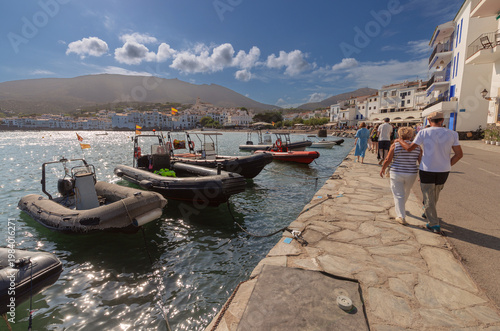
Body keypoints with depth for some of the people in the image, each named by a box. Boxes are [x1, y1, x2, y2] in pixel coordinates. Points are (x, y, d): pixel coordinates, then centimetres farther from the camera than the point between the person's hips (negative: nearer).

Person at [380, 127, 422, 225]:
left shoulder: (395, 145, -9)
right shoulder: (417, 146, -1)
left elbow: (388, 160, -8)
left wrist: (383, 169, 7)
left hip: (397, 174, -3)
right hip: (411, 174, 4)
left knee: (398, 195, 4)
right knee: (406, 192, 25)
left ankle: (401, 217, -1)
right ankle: (400, 207, 49)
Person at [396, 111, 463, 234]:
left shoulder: (424, 133, -9)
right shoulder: (452, 134, -1)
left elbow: (410, 148, -7)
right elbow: (459, 154, -1)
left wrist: (400, 141, 11)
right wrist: (447, 165, 9)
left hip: (427, 170, -3)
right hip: (443, 171, 3)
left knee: (428, 198, 8)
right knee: (435, 195, 26)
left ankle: (434, 225, 9)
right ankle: (427, 212, 45)